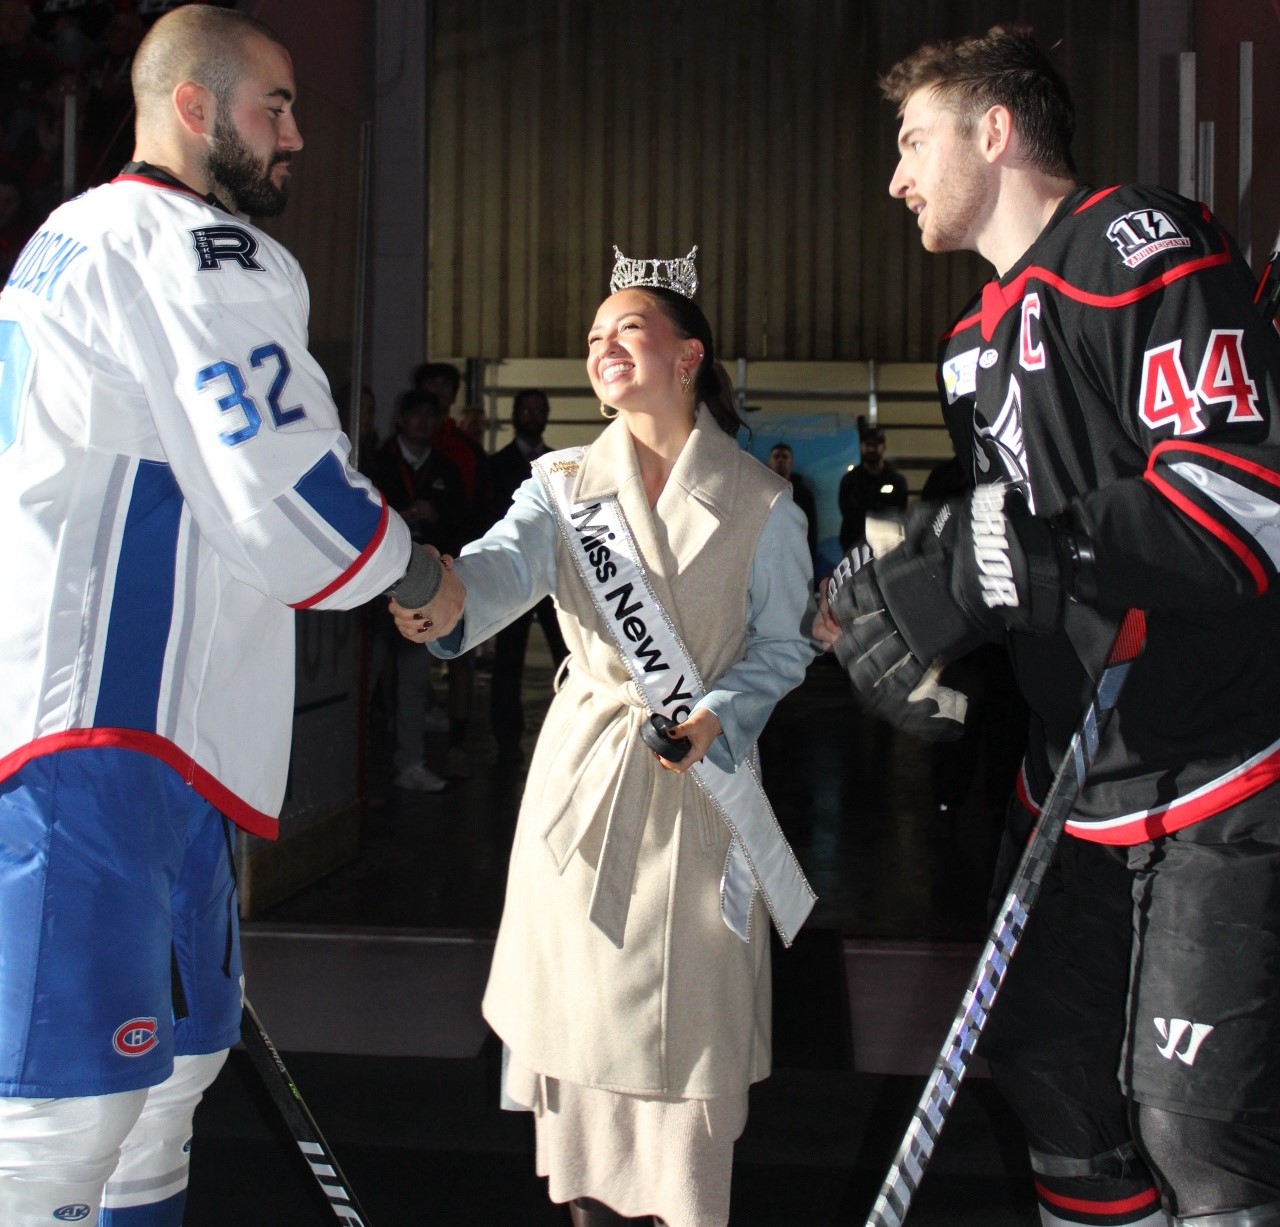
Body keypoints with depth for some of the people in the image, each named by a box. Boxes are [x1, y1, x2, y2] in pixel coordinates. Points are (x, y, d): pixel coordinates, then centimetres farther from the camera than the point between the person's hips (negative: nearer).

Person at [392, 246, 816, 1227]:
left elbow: (783, 648, 2)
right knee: (580, 997, 6)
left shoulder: (760, 505, -1)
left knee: (691, 1011, 1)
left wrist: (716, 717, -15)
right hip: (583, 767, 2)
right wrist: (447, 600, -39)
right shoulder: (564, 485, 3)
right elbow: (505, 565, -16)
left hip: (703, 777, -2)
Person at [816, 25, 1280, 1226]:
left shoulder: (1141, 249, -14)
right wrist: (902, 596, 6)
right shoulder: (977, 338, 15)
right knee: (1046, 1059, 15)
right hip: (1076, 771, 9)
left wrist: (994, 555, -28)